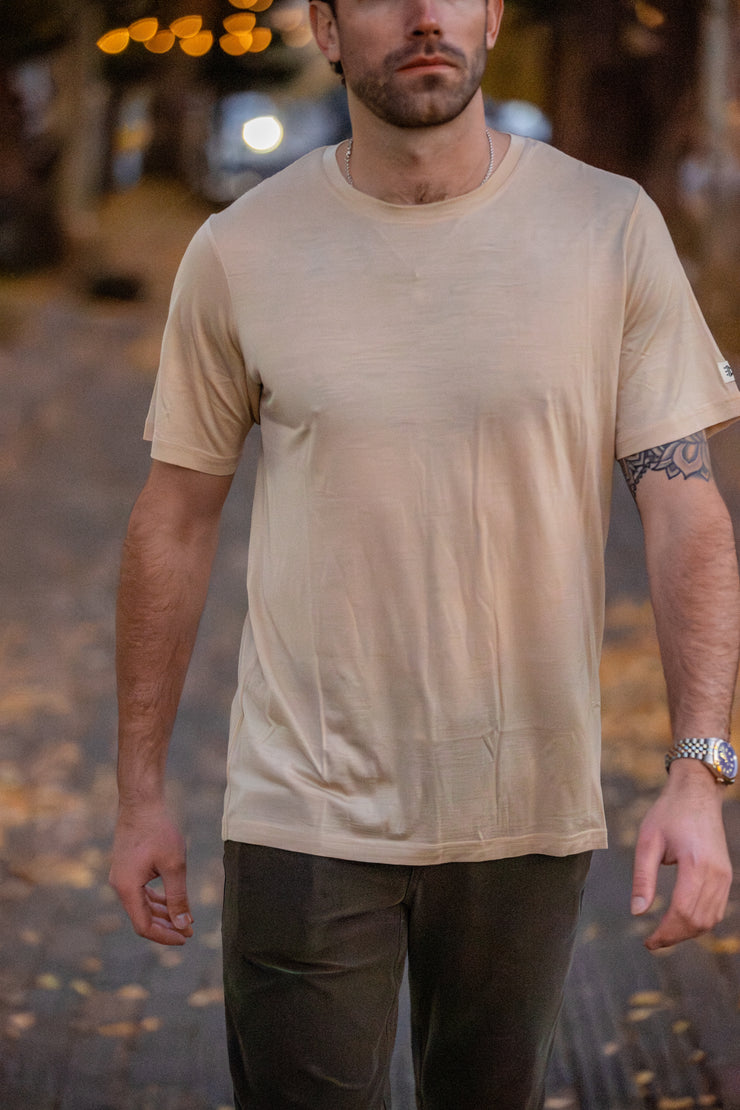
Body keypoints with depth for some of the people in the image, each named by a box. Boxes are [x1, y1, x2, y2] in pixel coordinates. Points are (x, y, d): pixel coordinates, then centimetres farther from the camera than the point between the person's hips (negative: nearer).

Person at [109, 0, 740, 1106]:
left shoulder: (614, 230, -4)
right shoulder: (239, 254, -2)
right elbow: (176, 523, 5)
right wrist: (140, 790, 6)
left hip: (529, 809, 1)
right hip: (306, 808, -1)